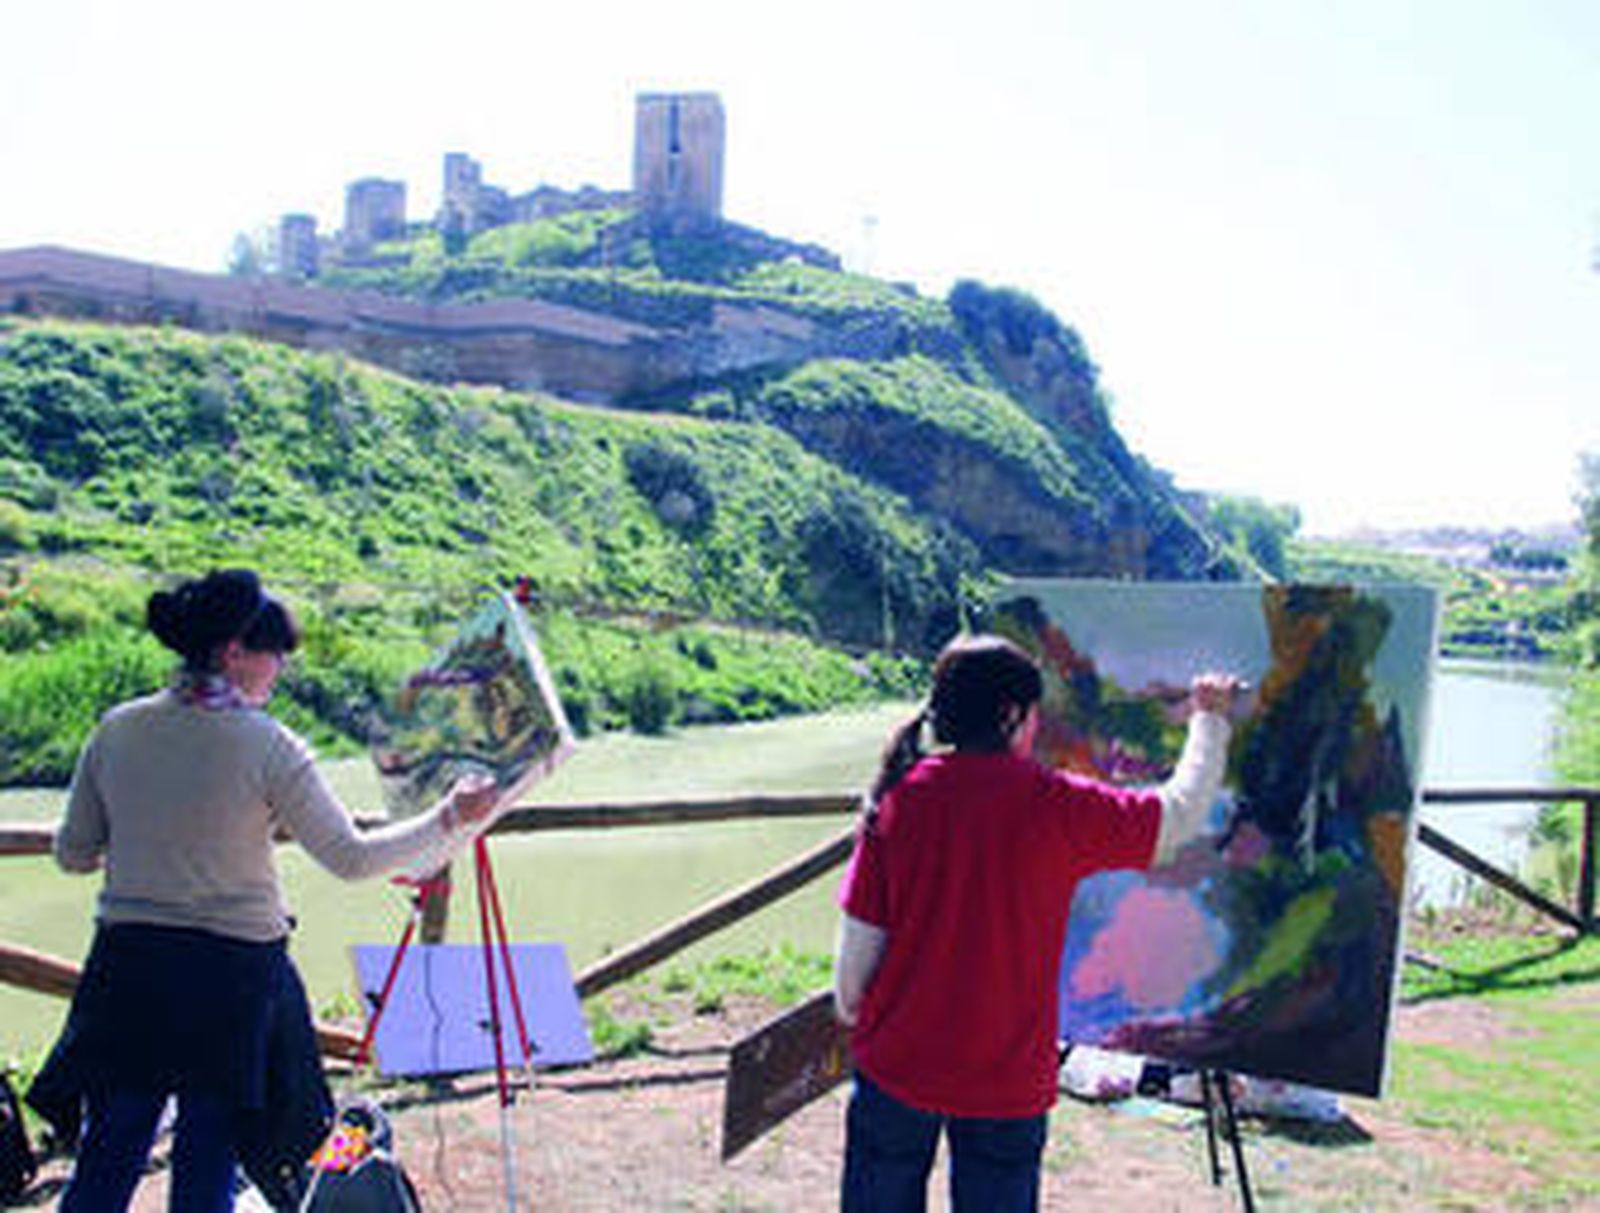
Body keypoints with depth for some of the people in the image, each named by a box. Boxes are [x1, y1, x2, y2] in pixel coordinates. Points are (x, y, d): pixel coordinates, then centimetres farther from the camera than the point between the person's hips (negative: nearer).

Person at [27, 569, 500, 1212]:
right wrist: (451, 818, -1)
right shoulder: (269, 747, -14)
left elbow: (72, 855, 6)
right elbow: (351, 858, -10)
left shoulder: (116, 730, -1)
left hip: (127, 969, 4)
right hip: (234, 974, -4)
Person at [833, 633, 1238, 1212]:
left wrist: (854, 1015, 15)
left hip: (896, 1062, 2)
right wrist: (1209, 720, 17)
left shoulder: (901, 796, -7)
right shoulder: (1056, 807, -13)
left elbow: (859, 938, -3)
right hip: (1006, 1078, -2)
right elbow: (1181, 814, 2)